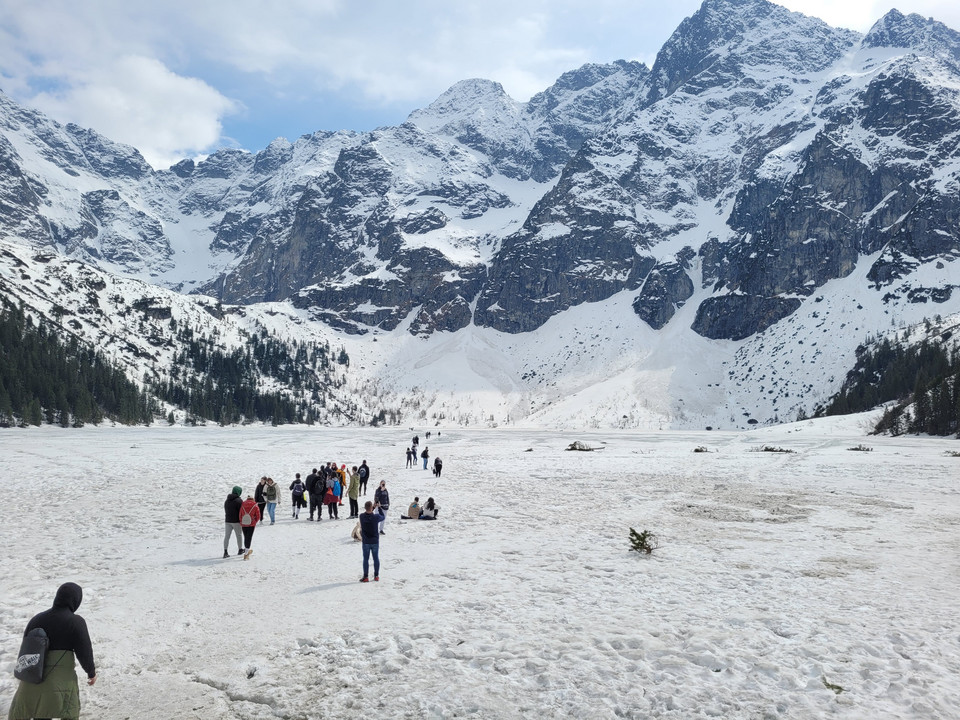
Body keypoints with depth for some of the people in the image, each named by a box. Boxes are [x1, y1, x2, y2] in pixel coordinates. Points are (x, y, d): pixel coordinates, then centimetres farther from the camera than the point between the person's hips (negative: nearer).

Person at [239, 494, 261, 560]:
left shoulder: (242, 505, 2)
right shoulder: (255, 506, -4)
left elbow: (240, 515, 5)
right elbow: (258, 517, -2)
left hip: (243, 524, 3)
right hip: (251, 525, -3)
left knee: (246, 538, 18)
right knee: (249, 538, 0)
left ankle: (247, 551, 34)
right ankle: (246, 554, -7)